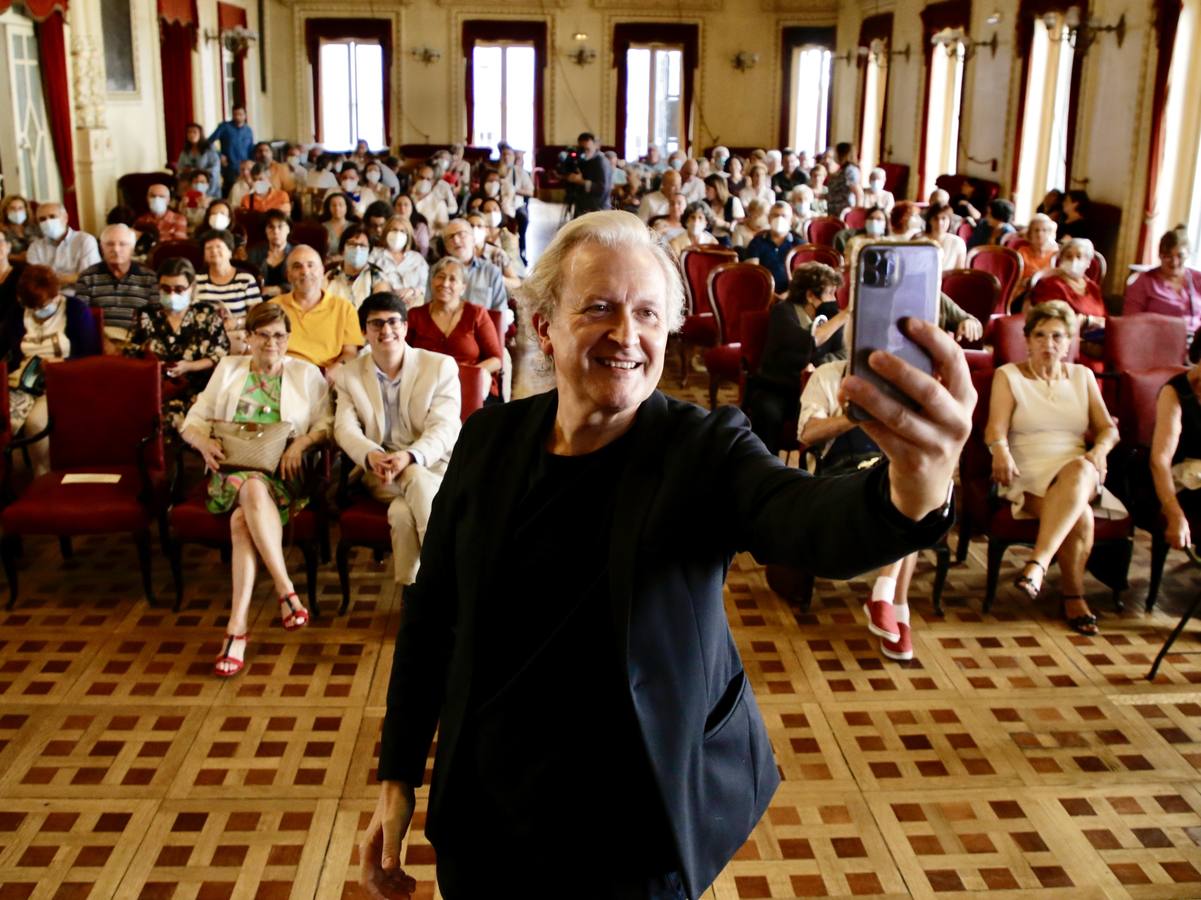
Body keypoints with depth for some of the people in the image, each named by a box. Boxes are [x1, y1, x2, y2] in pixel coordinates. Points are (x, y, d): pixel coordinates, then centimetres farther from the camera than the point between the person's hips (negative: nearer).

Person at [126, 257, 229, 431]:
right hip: (154, 390, 1)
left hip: (196, 392, -1)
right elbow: (130, 357, 14)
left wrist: (188, 367, -10)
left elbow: (221, 356, 4)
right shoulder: (146, 316, 15)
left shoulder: (207, 314, 10)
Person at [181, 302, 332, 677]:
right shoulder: (228, 369, 21)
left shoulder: (307, 374, 17)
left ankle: (237, 627, -39)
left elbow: (326, 424, 7)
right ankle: (286, 591, -39)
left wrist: (302, 441, -14)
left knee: (243, 519, -34)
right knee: (253, 490, -37)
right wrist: (204, 442, -9)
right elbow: (193, 420, 14)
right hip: (232, 467, 1)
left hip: (282, 472, -1)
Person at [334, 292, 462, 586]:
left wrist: (409, 456, -29)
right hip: (380, 474, 1)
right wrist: (371, 456, -24)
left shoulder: (441, 366, 1)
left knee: (403, 511, -34)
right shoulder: (349, 375, 11)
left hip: (436, 465, -1)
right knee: (418, 481, -34)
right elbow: (345, 428, -1)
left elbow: (443, 428, -9)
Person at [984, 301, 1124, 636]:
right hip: (1028, 475, -2)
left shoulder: (1083, 376, 20)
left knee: (1080, 468, -38)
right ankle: (1073, 598, -20)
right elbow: (995, 428, -6)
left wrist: (1099, 450, -12)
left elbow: (1108, 428, 12)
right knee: (1080, 515, -33)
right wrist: (1001, 451, -30)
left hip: (1079, 471, 2)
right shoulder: (1008, 375, 9)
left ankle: (1038, 562, -48)